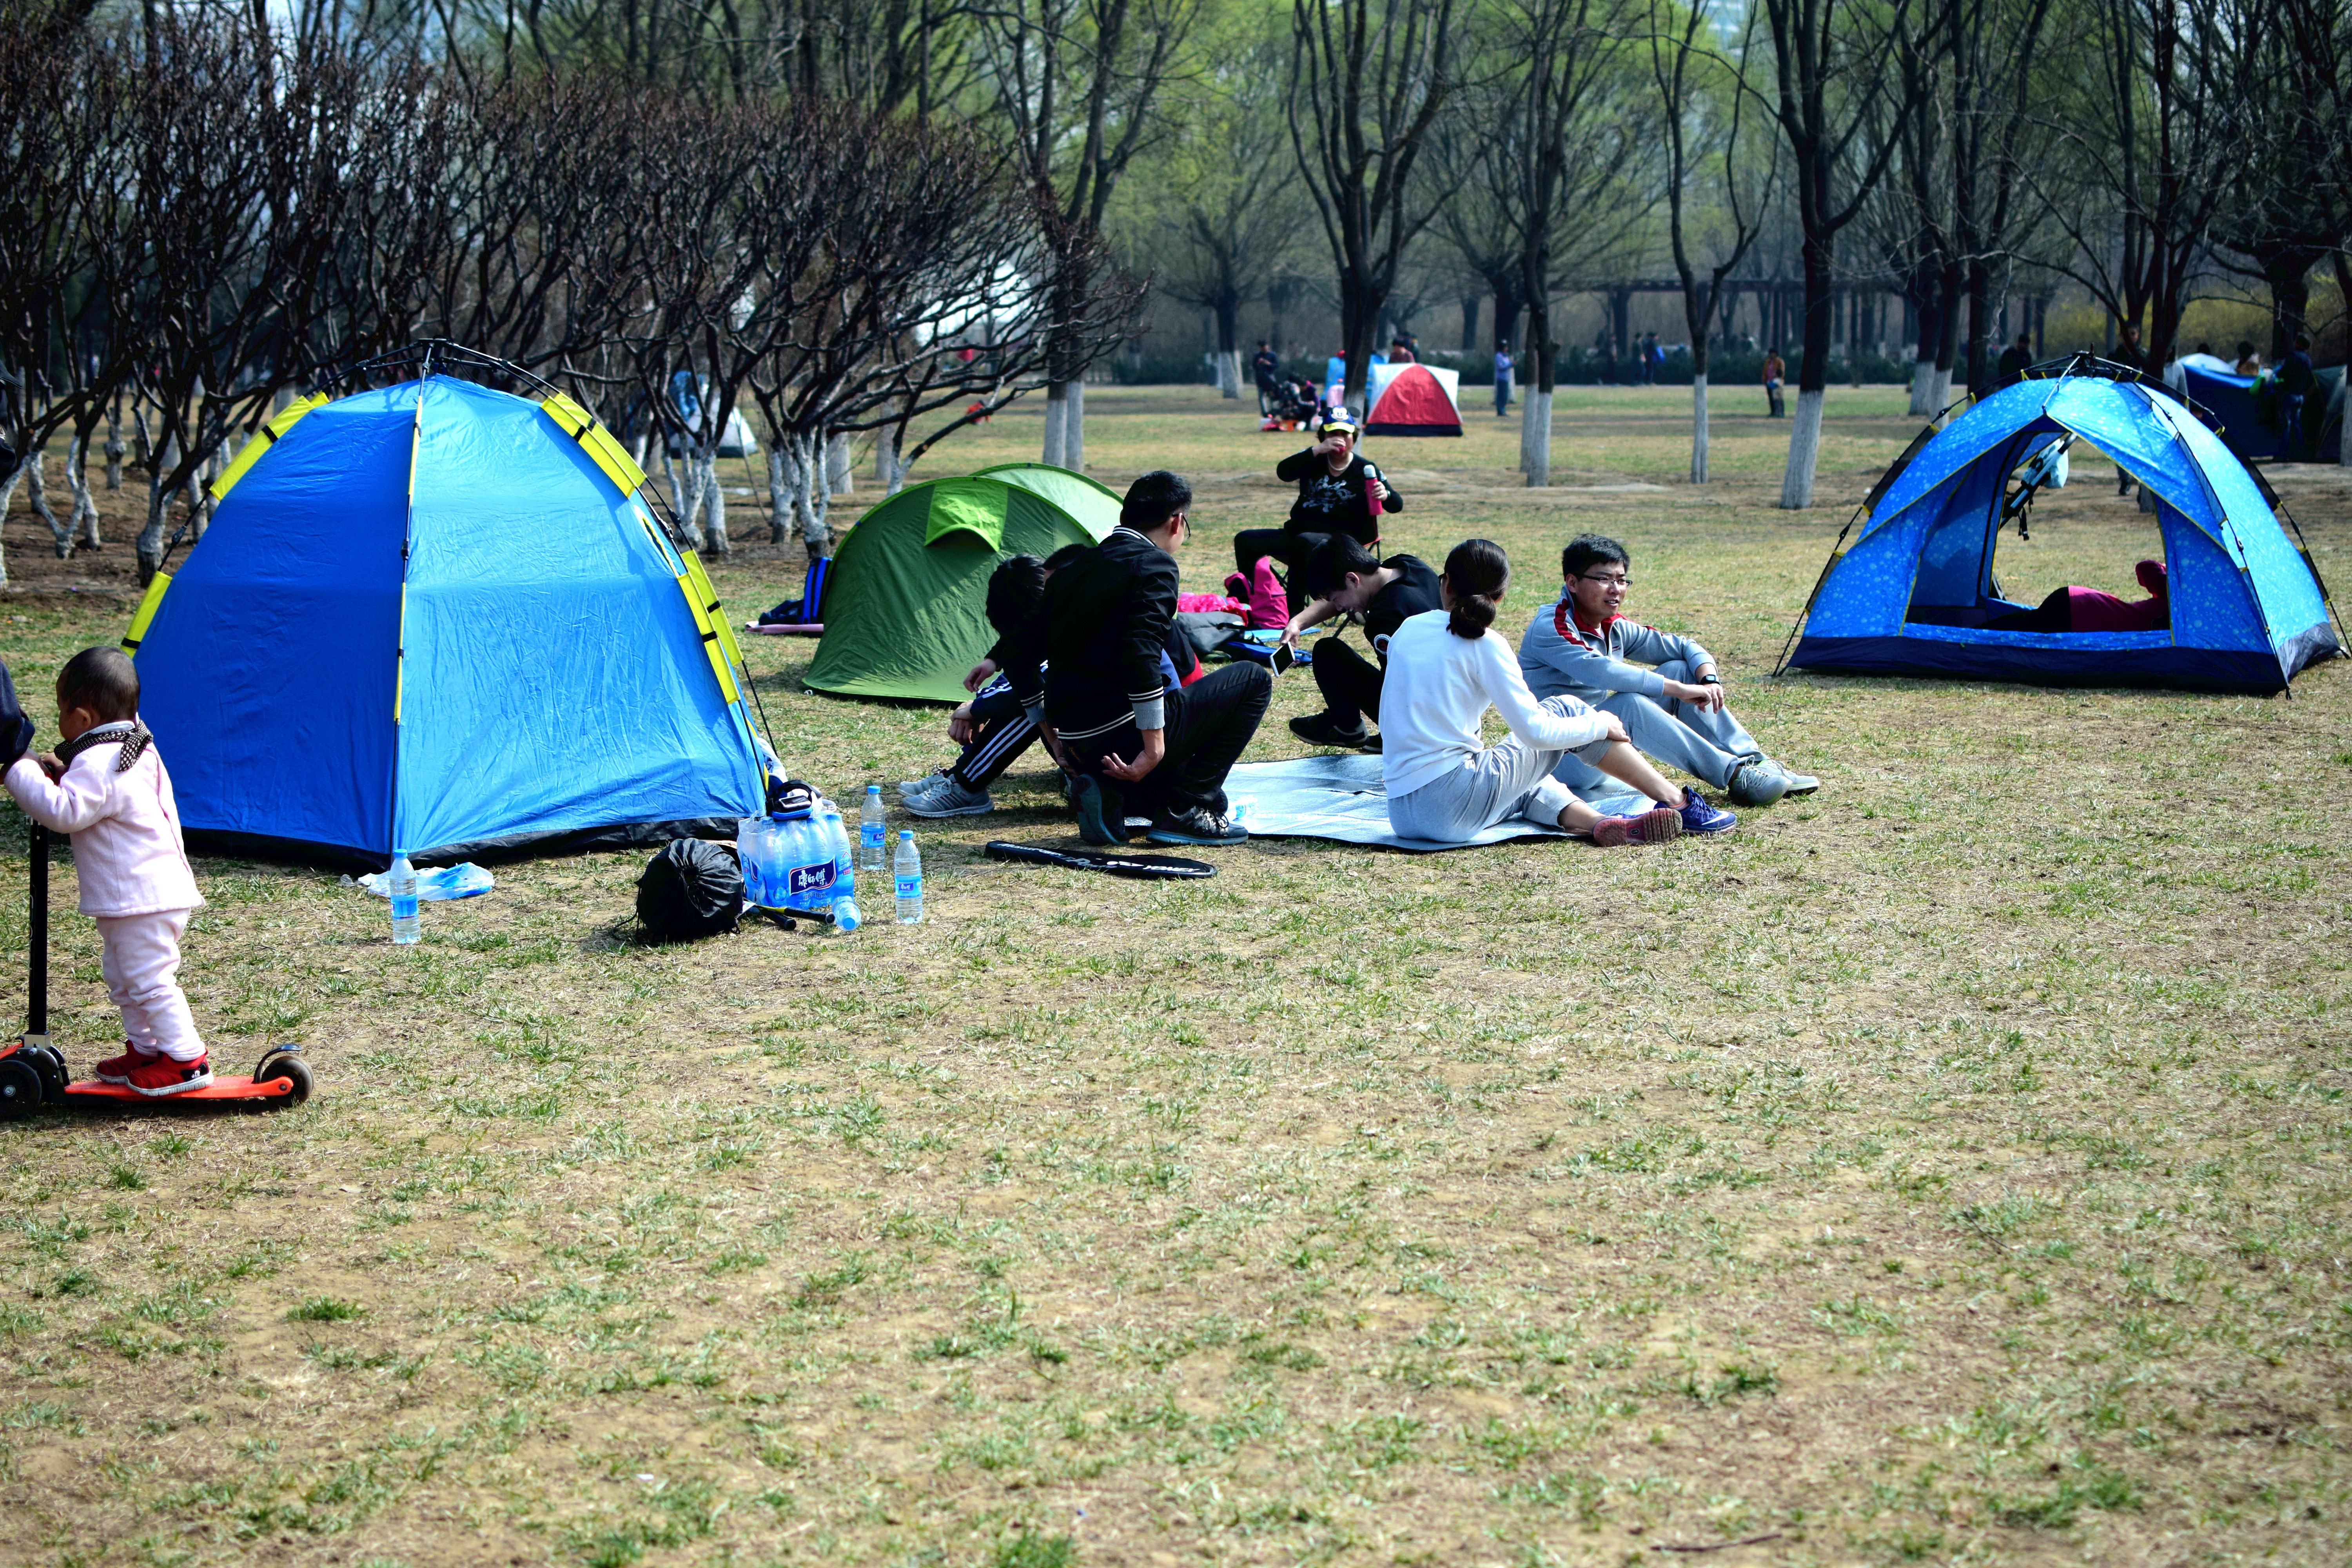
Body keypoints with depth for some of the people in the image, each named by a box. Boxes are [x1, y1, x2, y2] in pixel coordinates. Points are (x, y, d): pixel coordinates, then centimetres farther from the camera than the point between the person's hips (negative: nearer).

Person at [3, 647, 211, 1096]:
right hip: (140, 893, 11)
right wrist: (64, 773, 13)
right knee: (121, 975, 21)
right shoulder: (135, 748, 12)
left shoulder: (98, 763, -21)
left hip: (141, 897, -11)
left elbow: (66, 811, -32)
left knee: (148, 978, -6)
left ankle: (186, 1059, -2)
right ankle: (146, 1049, 29)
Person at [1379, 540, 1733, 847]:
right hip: (1454, 809, -6)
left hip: (1402, 814, 6)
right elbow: (1535, 732, -10)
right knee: (1566, 710, 13)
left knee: (1531, 784, 31)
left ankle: (1596, 821, 2)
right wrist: (1600, 725, 8)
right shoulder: (1483, 643, -5)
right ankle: (1675, 802, 13)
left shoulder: (1406, 630, 12)